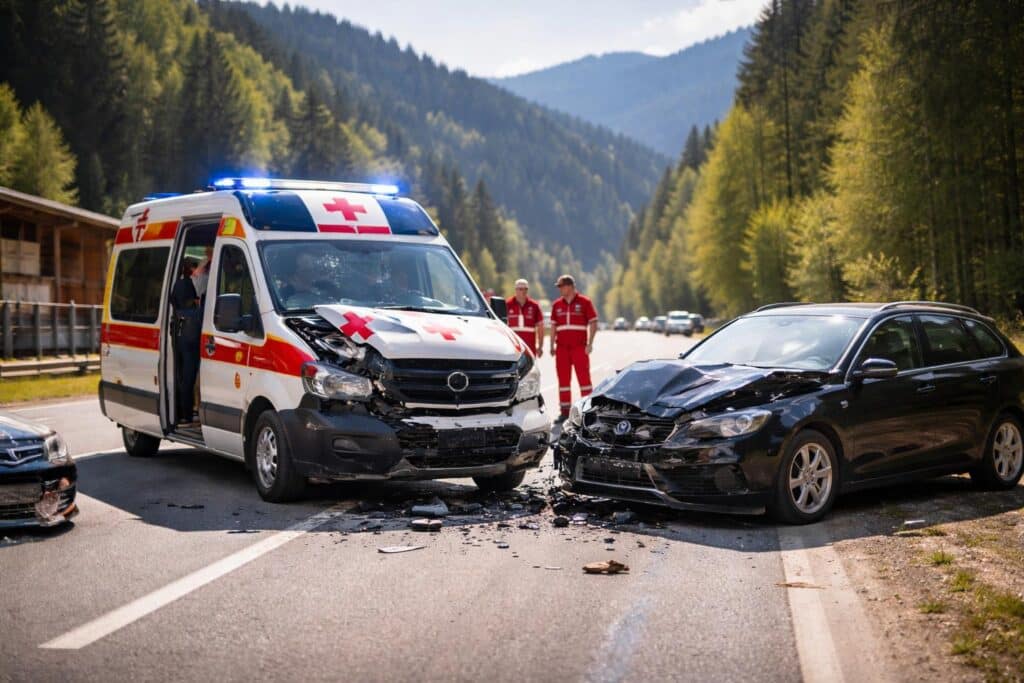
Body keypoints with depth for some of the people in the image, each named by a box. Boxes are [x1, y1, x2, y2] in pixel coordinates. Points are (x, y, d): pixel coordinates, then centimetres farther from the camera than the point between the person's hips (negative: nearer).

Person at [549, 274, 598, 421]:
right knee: (563, 379, 5)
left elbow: (593, 323, -2)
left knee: (584, 377, -4)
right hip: (562, 348, 4)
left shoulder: (584, 302, -1)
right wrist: (552, 346, 9)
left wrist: (590, 343, -10)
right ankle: (565, 411, 10)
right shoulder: (557, 304, 12)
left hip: (579, 347, -4)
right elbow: (553, 326, 15)